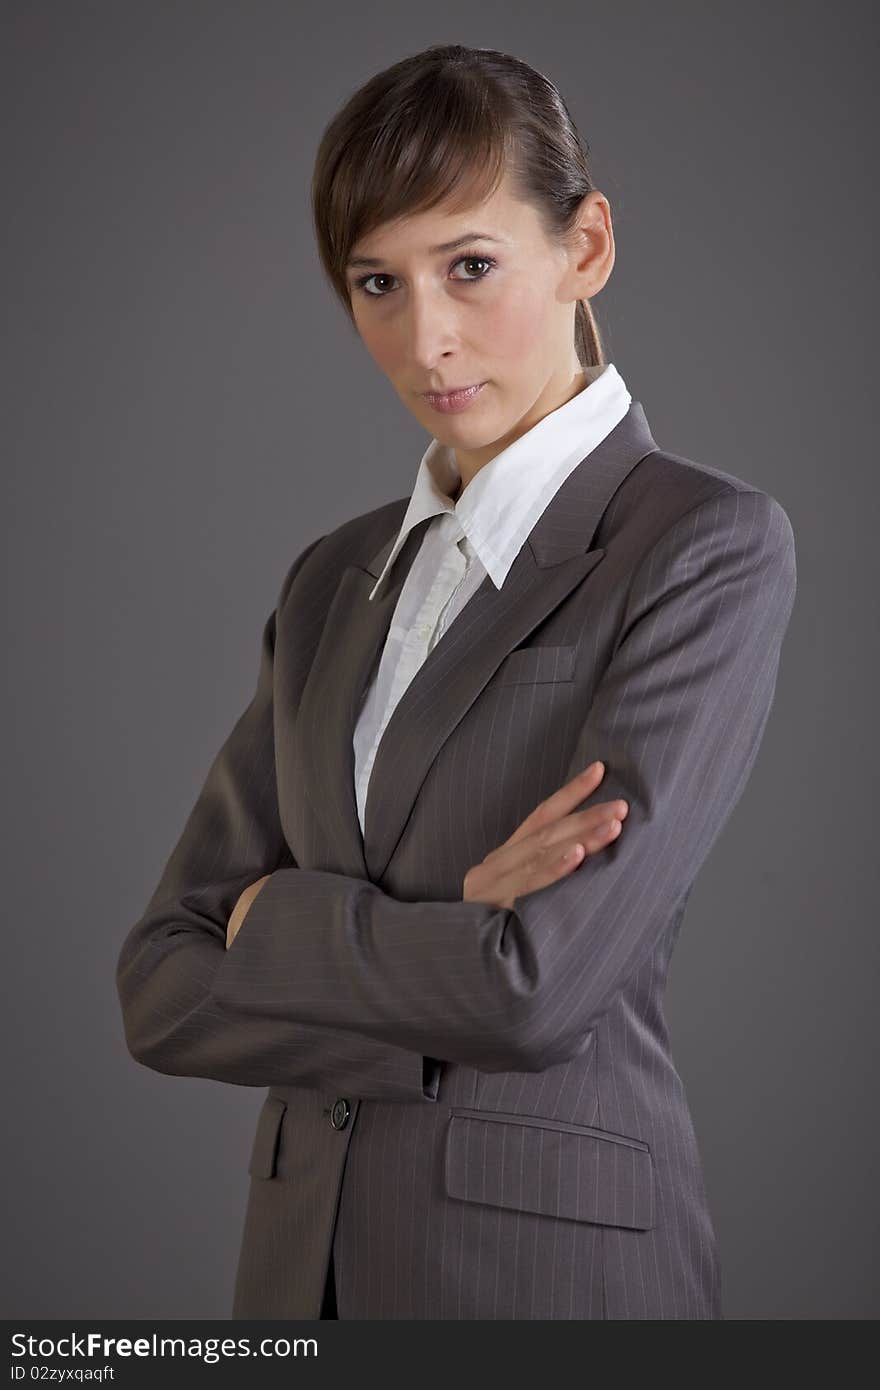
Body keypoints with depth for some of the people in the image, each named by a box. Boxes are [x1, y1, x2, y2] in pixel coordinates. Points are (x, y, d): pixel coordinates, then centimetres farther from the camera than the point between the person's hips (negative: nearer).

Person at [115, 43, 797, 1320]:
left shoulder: (711, 547, -11)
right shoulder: (339, 581, 8)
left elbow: (543, 986, -21)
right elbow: (164, 989, 1)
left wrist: (280, 918, -5)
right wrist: (452, 940, -13)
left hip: (553, 1263, -5)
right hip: (308, 1259, 5)